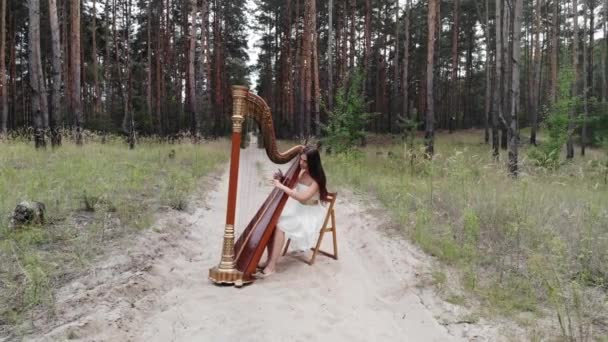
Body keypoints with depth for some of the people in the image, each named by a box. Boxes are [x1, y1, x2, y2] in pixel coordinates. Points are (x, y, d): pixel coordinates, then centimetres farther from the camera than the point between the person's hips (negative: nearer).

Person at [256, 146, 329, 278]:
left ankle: (271, 266, -22)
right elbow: (291, 186, 13)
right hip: (297, 208, 7)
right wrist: (281, 179, -7)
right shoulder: (301, 172, 2)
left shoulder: (317, 179, -20)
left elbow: (303, 198, -31)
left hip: (310, 214, -7)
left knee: (280, 225, -26)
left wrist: (281, 186, -31)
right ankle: (270, 260, -10)